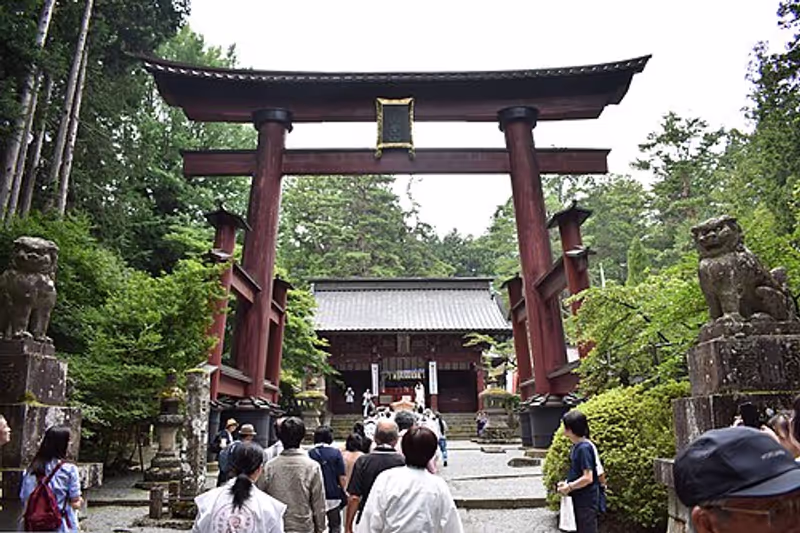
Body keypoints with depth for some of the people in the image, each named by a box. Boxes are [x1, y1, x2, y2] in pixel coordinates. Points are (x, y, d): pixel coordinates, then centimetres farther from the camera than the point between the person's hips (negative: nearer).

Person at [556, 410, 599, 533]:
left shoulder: (584, 448, -22)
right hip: (578, 498, 9)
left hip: (586, 500, -9)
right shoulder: (576, 446, 6)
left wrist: (569, 487, -15)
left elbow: (587, 478, -24)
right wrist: (567, 483, 3)